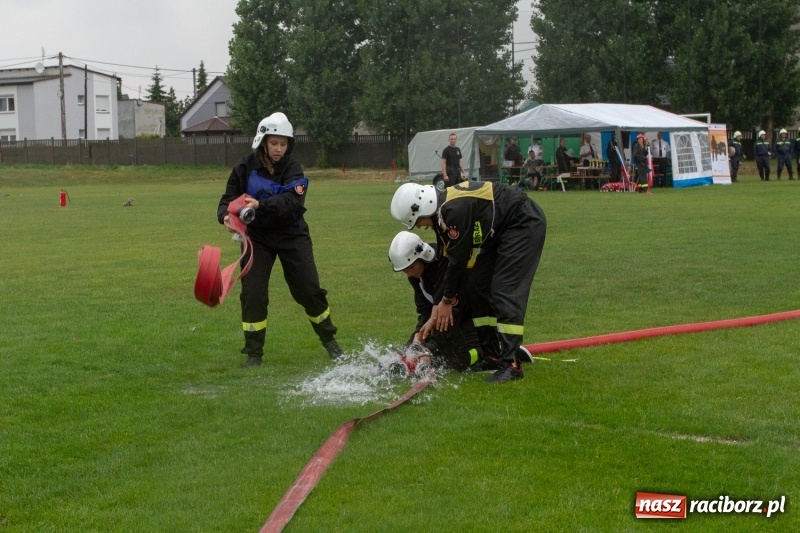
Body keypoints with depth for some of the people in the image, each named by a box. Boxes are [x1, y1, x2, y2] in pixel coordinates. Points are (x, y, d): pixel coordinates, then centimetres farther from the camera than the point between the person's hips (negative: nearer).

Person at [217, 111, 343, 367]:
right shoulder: (246, 166, -8)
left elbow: (292, 201, -29)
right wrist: (226, 216, -31)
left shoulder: (292, 168, -13)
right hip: (257, 236, 1)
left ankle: (329, 340, 22)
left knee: (309, 290, 1)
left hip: (291, 234, -1)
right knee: (252, 293, -6)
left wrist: (260, 205, -44)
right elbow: (229, 198, -8)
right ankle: (254, 353, 7)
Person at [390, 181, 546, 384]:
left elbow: (458, 259, -23)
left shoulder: (455, 210, -29)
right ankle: (494, 353, 17)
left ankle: (511, 364, -16)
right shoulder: (441, 212, 2)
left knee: (505, 291, -17)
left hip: (524, 223, -10)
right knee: (477, 287, 8)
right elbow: (446, 262, 7)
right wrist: (439, 307, 7)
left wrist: (447, 300, -10)